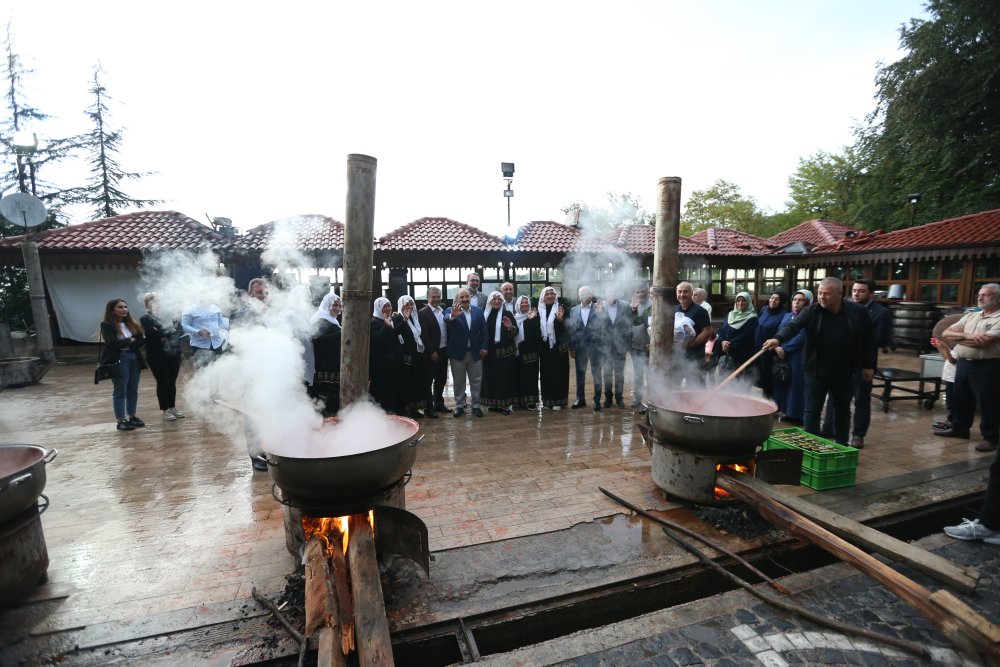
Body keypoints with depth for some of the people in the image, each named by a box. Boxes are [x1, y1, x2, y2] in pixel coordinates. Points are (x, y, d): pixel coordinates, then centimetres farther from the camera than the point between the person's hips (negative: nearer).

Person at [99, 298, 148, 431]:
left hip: (134, 358, 5)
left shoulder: (132, 324, 10)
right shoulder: (107, 325, -5)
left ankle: (132, 416, 22)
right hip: (118, 360, -5)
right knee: (120, 391, 1)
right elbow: (112, 342, -18)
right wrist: (130, 341, -6)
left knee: (133, 390, 10)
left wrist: (125, 344, -12)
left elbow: (140, 340, 3)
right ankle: (121, 421, 8)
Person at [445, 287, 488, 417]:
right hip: (458, 352, -2)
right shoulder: (451, 311, -7)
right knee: (458, 382, 10)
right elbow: (447, 318, -30)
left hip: (475, 352, 2)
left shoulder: (478, 311, 3)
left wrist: (484, 347, -2)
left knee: (476, 381, 10)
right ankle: (459, 405, 22)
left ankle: (476, 405, 21)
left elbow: (483, 330, 5)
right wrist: (452, 316, -53)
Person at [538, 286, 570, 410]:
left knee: (558, 372, 1)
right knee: (546, 372, 7)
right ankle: (547, 399, 17)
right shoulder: (539, 310, 7)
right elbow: (537, 327, 10)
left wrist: (560, 320, -29)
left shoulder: (561, 308, -3)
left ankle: (558, 400, 8)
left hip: (558, 346, -3)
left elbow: (565, 327, -10)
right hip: (544, 346, 3)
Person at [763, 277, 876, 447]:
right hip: (816, 371, -2)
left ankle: (842, 447, 33)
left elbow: (868, 340, 6)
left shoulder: (858, 312, -3)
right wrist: (778, 338, -43)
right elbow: (793, 326, -24)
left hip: (843, 372, 2)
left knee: (843, 411, 17)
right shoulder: (811, 311, -8)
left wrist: (868, 365, 5)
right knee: (812, 410, 2)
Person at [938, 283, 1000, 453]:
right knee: (961, 399, 17)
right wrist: (967, 336, -13)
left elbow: (982, 342, -22)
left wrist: (957, 337, -7)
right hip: (963, 363, 7)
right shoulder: (970, 316, 11)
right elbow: (945, 333, 4)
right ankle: (959, 428, 32)